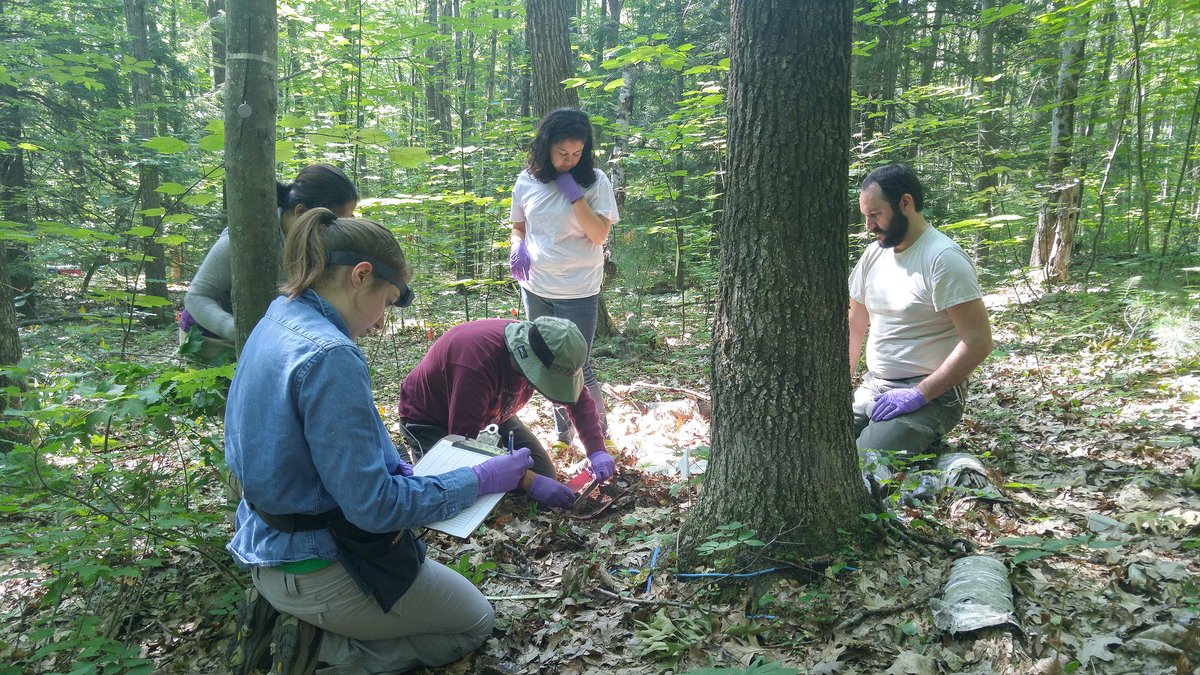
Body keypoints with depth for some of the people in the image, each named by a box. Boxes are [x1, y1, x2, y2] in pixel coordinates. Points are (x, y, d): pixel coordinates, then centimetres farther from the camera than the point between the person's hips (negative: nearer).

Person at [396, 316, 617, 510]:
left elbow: (579, 397, -5)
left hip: (490, 412, 6)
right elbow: (465, 440, -40)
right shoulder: (477, 363, -42)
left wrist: (596, 450, -18)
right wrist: (530, 483, -43)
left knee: (545, 476, -4)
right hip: (430, 419, -6)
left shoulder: (546, 352, -20)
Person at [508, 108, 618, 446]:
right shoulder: (527, 181, 1)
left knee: (576, 369, -3)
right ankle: (562, 433, 35)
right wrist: (517, 247, -8)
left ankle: (600, 434, 18)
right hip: (535, 289, 4)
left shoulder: (595, 182, -9)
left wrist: (574, 193, -21)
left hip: (578, 293, -4)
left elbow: (599, 234, -17)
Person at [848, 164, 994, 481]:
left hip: (930, 394, -8)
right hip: (872, 386, 8)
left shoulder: (943, 258, -15)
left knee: (862, 469, -27)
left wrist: (919, 394, -22)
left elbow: (979, 341, -20)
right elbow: (855, 325, 16)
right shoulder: (874, 253, 8)